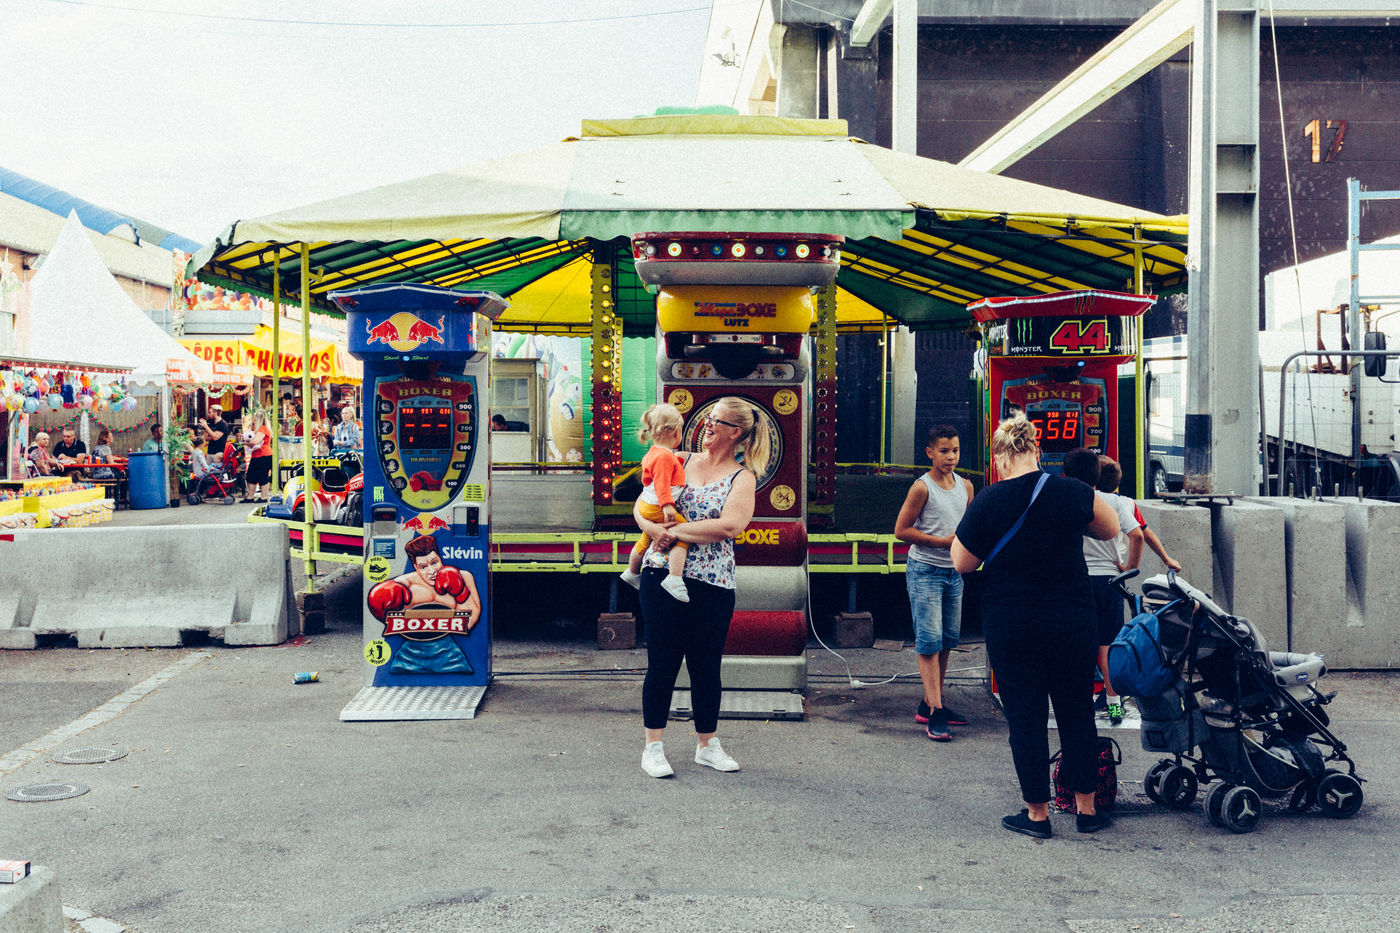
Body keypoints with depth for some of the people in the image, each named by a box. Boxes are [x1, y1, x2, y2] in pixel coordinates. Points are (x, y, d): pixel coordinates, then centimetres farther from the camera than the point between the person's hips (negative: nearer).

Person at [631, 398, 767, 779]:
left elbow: (730, 526, -16)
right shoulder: (680, 461, 11)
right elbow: (642, 505, 11)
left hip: (711, 584, -1)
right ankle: (652, 746, 13)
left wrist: (675, 530, -15)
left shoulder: (742, 478, 1)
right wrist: (652, 527, -11)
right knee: (662, 662, 2)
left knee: (706, 666, 7)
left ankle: (707, 745, 24)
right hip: (662, 575, 1)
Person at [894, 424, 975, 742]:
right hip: (925, 571, -7)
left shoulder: (965, 487, 9)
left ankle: (929, 704, 20)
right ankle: (935, 713, -10)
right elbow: (901, 530, -11)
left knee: (948, 640, 10)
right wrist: (942, 541, -16)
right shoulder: (922, 487, -10)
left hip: (954, 572, 7)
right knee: (929, 641, -9)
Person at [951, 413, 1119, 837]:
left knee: (1025, 718, 7)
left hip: (1010, 626, -2)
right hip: (1072, 622, 2)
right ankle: (1087, 808, 22)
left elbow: (962, 563, 0)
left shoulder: (986, 503, -9)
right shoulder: (1069, 492, -5)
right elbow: (1110, 529, 12)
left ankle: (1037, 813, 13)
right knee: (1077, 713, 13)